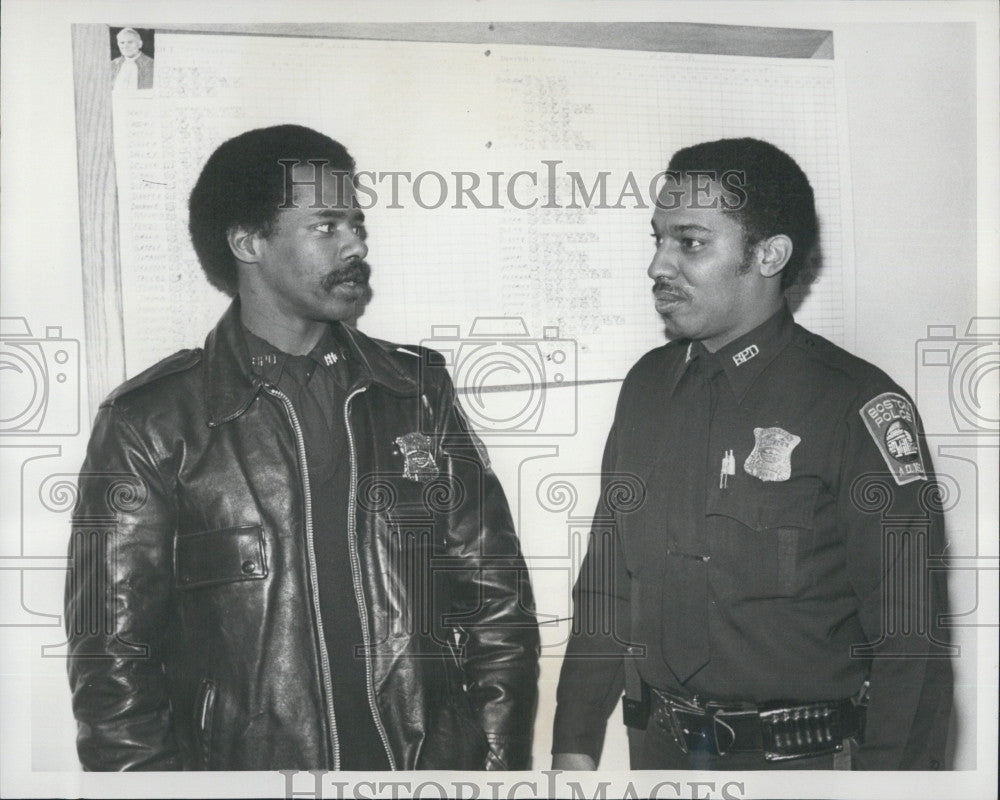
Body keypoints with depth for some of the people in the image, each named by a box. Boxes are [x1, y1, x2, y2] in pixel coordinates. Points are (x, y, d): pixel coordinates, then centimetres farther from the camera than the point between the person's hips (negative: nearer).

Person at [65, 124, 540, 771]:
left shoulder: (418, 390, 3)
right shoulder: (150, 425, -7)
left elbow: (498, 599, 5)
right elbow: (114, 661, -6)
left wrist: (505, 761, -2)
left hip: (437, 763, 3)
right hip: (244, 764, -2)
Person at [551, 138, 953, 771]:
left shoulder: (857, 404, -14)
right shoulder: (648, 385, 4)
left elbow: (908, 629, -15)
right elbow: (605, 583, 9)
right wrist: (576, 744, 7)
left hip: (801, 758, -5)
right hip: (659, 745, 5)